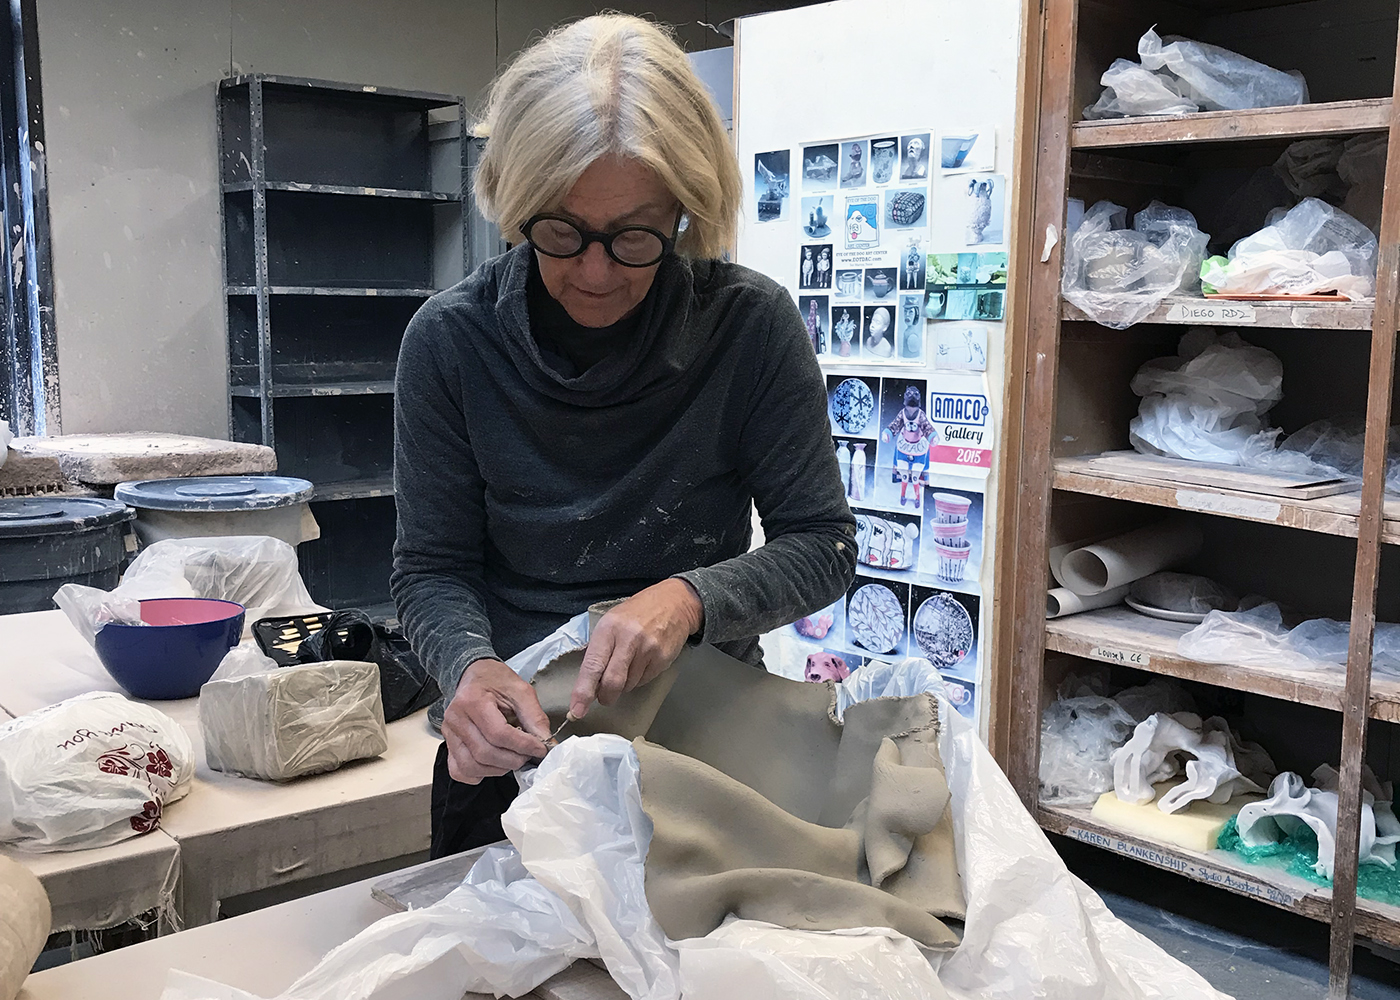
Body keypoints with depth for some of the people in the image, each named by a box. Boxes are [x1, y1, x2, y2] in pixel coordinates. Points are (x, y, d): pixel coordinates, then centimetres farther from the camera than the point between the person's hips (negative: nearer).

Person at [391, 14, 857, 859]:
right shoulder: (451, 341, -14)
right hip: (511, 753, 1)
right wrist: (470, 667, -28)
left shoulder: (752, 324, -17)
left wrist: (690, 598, -31)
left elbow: (822, 545, -13)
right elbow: (431, 568, -8)